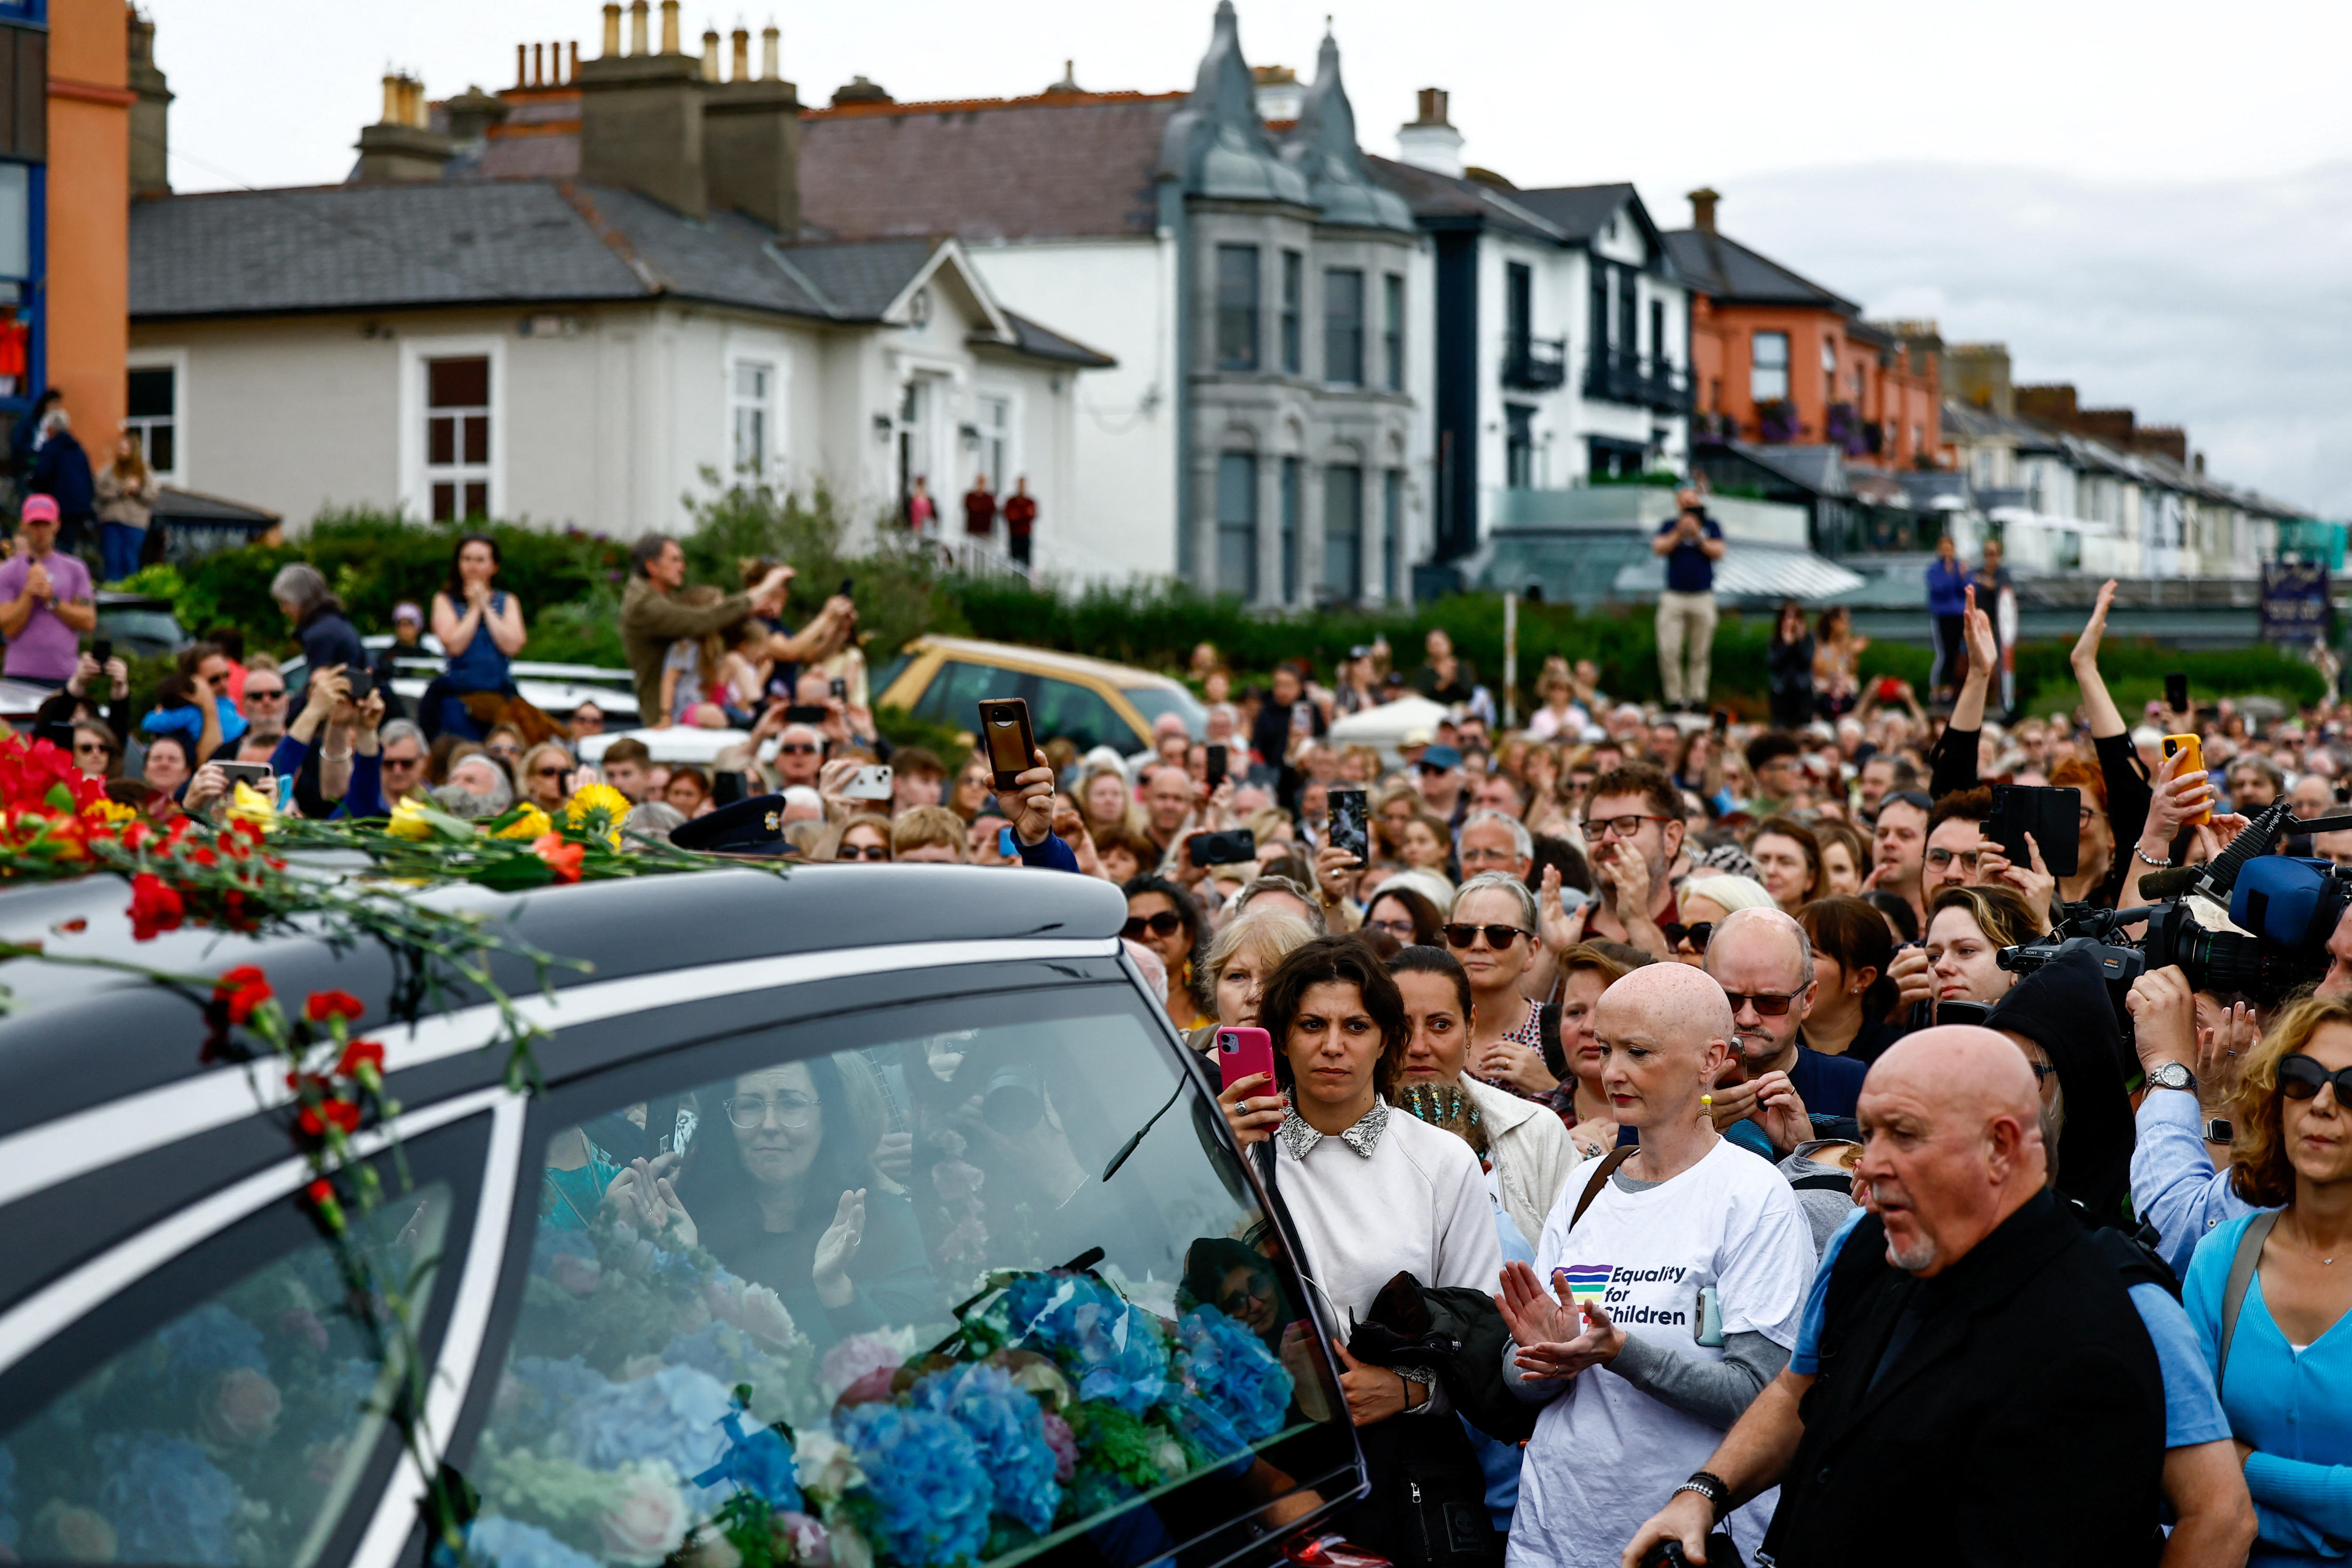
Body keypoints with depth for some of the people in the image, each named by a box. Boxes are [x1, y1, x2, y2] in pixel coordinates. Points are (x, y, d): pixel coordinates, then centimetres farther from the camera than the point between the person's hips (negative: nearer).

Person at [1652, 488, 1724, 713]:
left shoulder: (1710, 526, 10)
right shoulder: (1669, 527, 10)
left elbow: (1718, 552, -1)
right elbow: (1658, 549, -4)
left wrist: (1698, 536, -8)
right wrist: (1679, 533, -11)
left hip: (1703, 598, 0)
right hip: (1674, 597, 0)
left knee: (1700, 654, 2)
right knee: (1669, 652, -7)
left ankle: (1697, 698, 8)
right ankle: (1675, 698, 1)